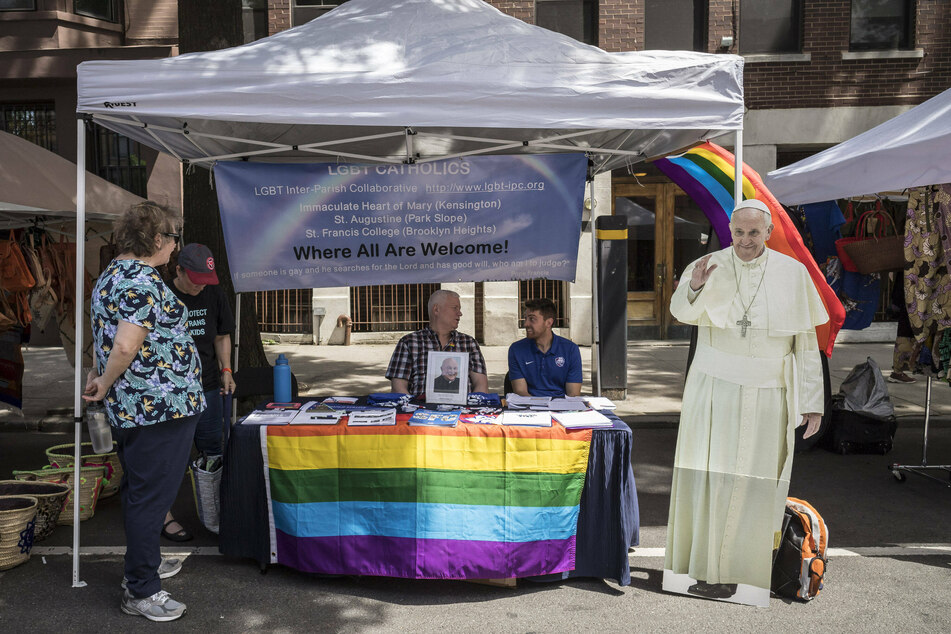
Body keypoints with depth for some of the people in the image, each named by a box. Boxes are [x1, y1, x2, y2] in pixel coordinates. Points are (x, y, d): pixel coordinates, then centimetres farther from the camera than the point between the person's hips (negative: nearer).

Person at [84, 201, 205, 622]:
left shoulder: (111, 275, 14)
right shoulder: (143, 281, -19)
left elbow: (110, 340, 19)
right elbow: (126, 346, -26)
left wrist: (100, 375, 13)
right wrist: (104, 384, -12)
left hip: (131, 409, 11)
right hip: (160, 406, -10)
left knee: (139, 490, 22)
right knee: (151, 496, -1)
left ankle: (143, 563, 38)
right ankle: (141, 591, 9)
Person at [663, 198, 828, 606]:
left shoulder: (792, 273, 0)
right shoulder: (709, 266, -2)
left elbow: (806, 342, 1)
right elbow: (682, 313, -18)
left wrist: (811, 401, 0)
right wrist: (695, 286, -39)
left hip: (765, 394, 0)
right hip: (713, 388, 0)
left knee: (751, 484, 5)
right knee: (705, 476, 3)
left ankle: (737, 571, 19)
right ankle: (699, 565, 16)